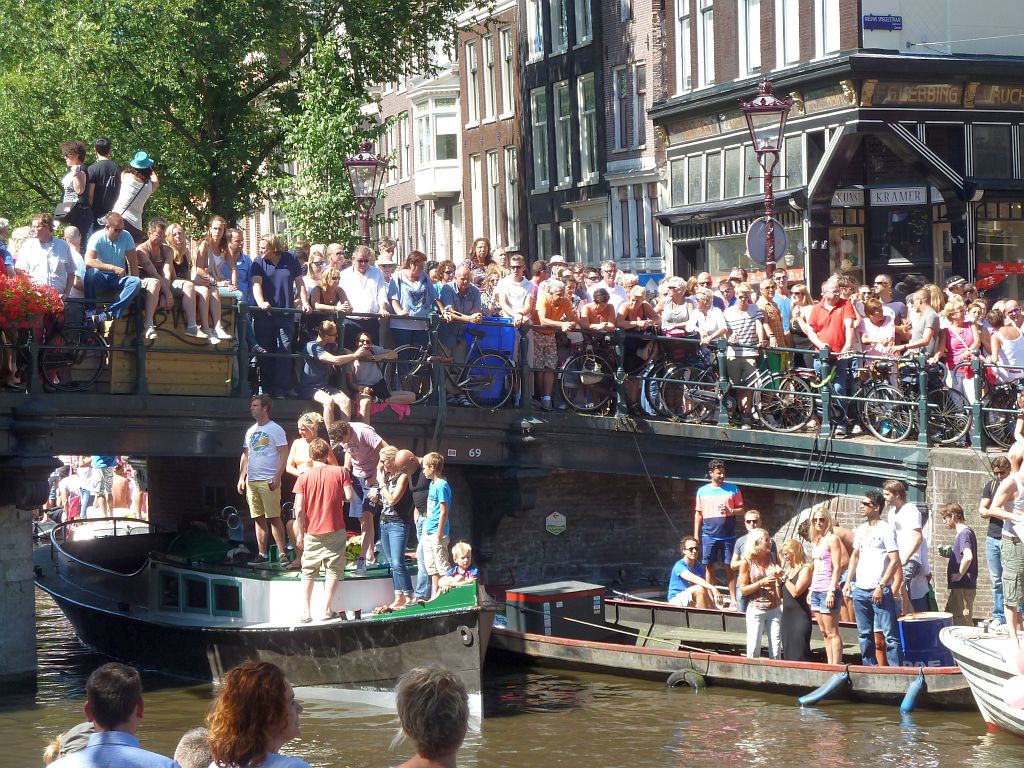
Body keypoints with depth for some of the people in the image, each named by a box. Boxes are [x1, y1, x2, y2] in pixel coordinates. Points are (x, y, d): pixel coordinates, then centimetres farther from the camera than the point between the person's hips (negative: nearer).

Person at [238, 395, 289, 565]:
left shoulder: (275, 429, -4)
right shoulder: (250, 431, 16)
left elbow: (284, 454, -9)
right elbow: (245, 456, 20)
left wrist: (277, 477, -17)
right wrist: (241, 478, 10)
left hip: (269, 481, -7)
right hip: (251, 481, 7)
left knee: (274, 518, -8)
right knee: (259, 519, 7)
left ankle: (282, 554, -6)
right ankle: (262, 554, 10)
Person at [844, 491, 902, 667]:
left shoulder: (886, 530, -7)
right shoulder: (860, 529, 14)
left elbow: (895, 561, -12)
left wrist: (881, 586, -16)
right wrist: (848, 582, 12)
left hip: (879, 591, -7)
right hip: (859, 590, 7)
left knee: (889, 634, -7)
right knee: (865, 634, 11)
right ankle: (869, 668, 19)